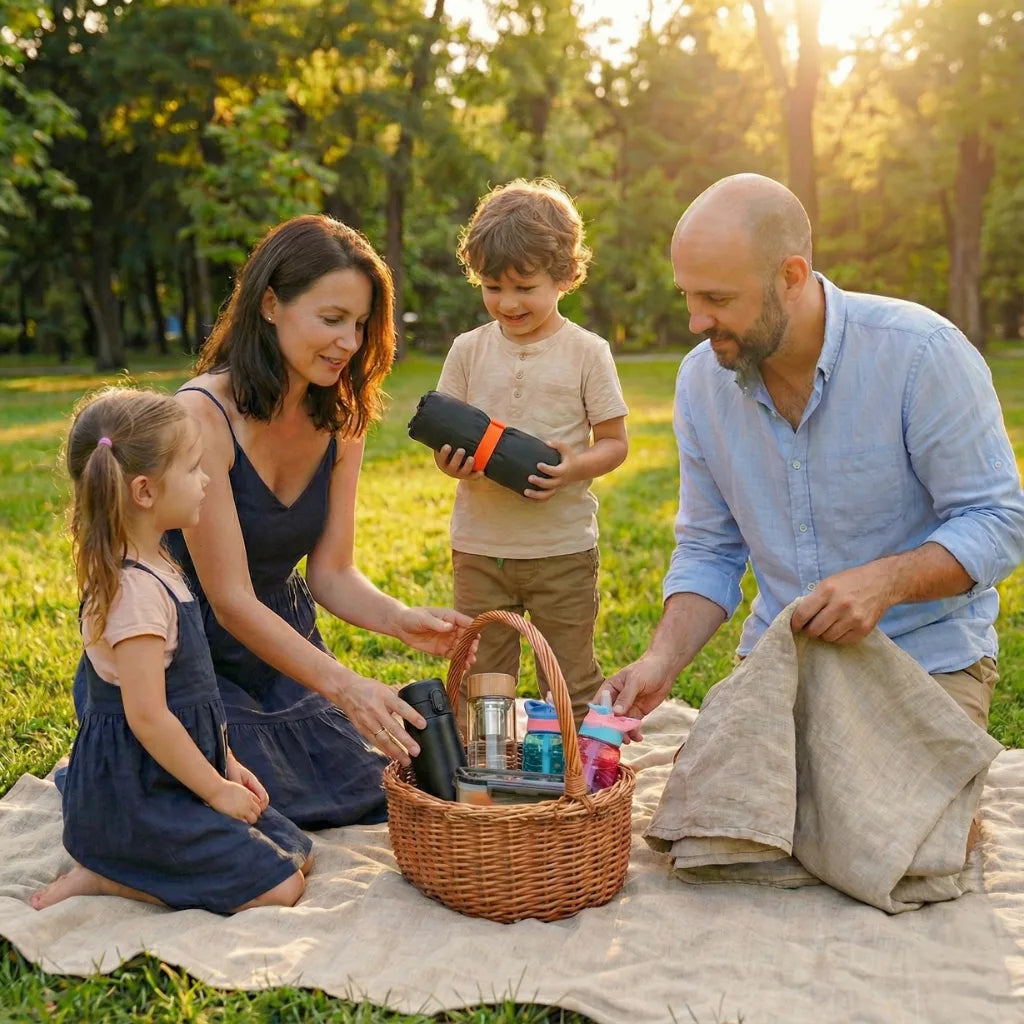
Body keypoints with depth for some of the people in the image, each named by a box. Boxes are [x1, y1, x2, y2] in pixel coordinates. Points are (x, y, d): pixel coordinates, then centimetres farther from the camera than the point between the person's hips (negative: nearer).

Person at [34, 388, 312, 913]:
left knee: (297, 852, 11)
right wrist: (216, 789, -13)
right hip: (135, 790, -10)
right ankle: (99, 877, -5)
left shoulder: (154, 569, 7)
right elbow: (148, 716, -24)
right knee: (277, 887, -11)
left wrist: (227, 764, 13)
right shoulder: (136, 590, -24)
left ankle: (114, 861, 10)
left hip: (166, 778, 10)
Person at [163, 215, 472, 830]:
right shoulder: (204, 415, -26)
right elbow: (231, 600, -28)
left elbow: (332, 573, -4)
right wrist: (344, 686, -37)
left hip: (282, 639, 7)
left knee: (370, 797, 6)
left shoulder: (340, 422, -5)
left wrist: (401, 620, -25)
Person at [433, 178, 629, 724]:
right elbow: (444, 437, 7)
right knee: (481, 677, 11)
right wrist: (451, 460, -16)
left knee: (571, 681, 9)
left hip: (563, 547, -2)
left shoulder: (586, 352, -3)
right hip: (479, 546, 2)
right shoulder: (468, 350, 3)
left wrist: (575, 466, -21)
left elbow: (614, 442, 0)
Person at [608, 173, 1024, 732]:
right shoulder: (700, 378, -1)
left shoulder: (921, 352, -16)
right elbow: (708, 549, 6)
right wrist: (663, 659, -10)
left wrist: (884, 582, -29)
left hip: (929, 658, -3)